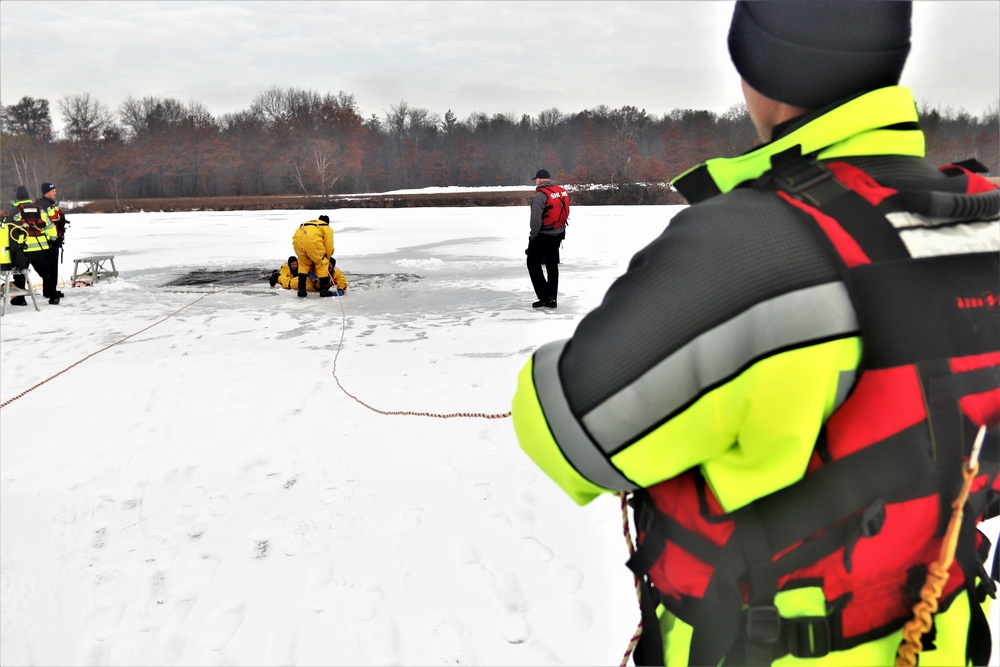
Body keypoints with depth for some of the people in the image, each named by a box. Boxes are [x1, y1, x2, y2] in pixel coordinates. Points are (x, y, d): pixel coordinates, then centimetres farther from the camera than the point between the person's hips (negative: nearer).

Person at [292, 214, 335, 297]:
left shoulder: (308, 223, 42)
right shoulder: (328, 228, 27)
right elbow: (329, 247, 20)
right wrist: (326, 259, 36)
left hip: (297, 238, 5)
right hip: (312, 239, -5)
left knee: (303, 263, 24)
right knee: (322, 263, 11)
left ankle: (301, 289, 19)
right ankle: (324, 290, 9)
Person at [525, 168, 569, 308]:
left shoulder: (540, 195, -18)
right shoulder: (561, 192, 6)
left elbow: (536, 219, -21)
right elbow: (565, 214, 7)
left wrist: (533, 236, -9)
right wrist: (560, 232, 13)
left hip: (543, 236, -7)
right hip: (558, 235, 8)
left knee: (533, 263, 5)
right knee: (552, 265, 15)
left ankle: (545, 296, -2)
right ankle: (551, 299, 19)